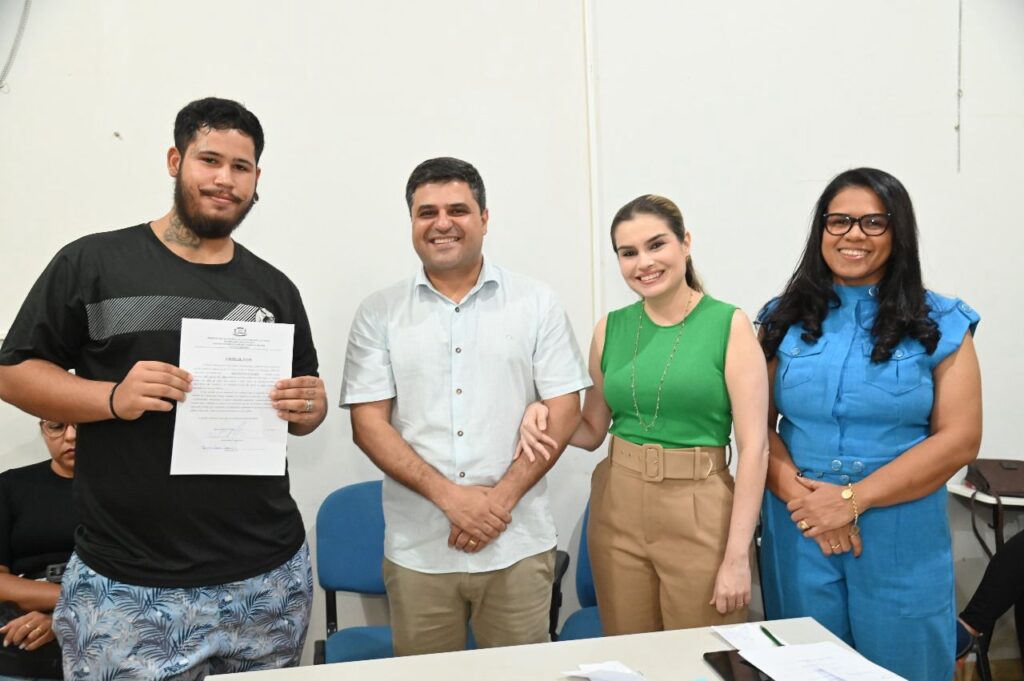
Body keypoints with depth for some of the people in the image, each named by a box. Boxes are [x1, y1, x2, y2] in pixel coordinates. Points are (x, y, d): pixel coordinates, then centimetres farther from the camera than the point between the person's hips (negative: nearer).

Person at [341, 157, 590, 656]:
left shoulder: (537, 304, 2)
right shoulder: (379, 313, 3)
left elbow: (563, 411, -1)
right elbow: (369, 424, -2)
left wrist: (502, 498, -12)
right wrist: (449, 496, -13)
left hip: (517, 544, 0)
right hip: (416, 549, 1)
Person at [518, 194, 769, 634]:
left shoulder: (729, 324, -7)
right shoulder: (610, 328, 4)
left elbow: (753, 444, -10)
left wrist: (737, 556, -13)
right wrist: (543, 417, -9)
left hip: (700, 513, -3)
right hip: (617, 510, 3)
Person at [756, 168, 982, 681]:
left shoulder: (940, 325, 0)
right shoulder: (785, 319, 4)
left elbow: (959, 440, -7)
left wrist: (852, 499, -15)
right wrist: (800, 495, -15)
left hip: (902, 539, -1)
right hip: (799, 532, 2)